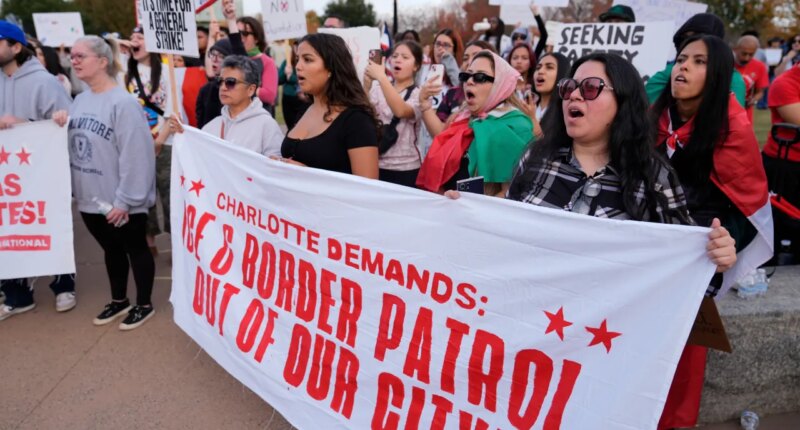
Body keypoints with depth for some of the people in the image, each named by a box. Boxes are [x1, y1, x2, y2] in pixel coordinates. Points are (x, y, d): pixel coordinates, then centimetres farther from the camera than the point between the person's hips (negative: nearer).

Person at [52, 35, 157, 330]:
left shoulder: (122, 102, -17)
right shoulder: (80, 100, 10)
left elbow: (134, 155, -22)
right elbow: (72, 147, 15)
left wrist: (125, 199, -21)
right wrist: (60, 127, -5)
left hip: (120, 201, -8)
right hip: (89, 197, 8)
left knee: (136, 249, 9)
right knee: (111, 250, 21)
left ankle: (144, 305, 25)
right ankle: (119, 301, 38)